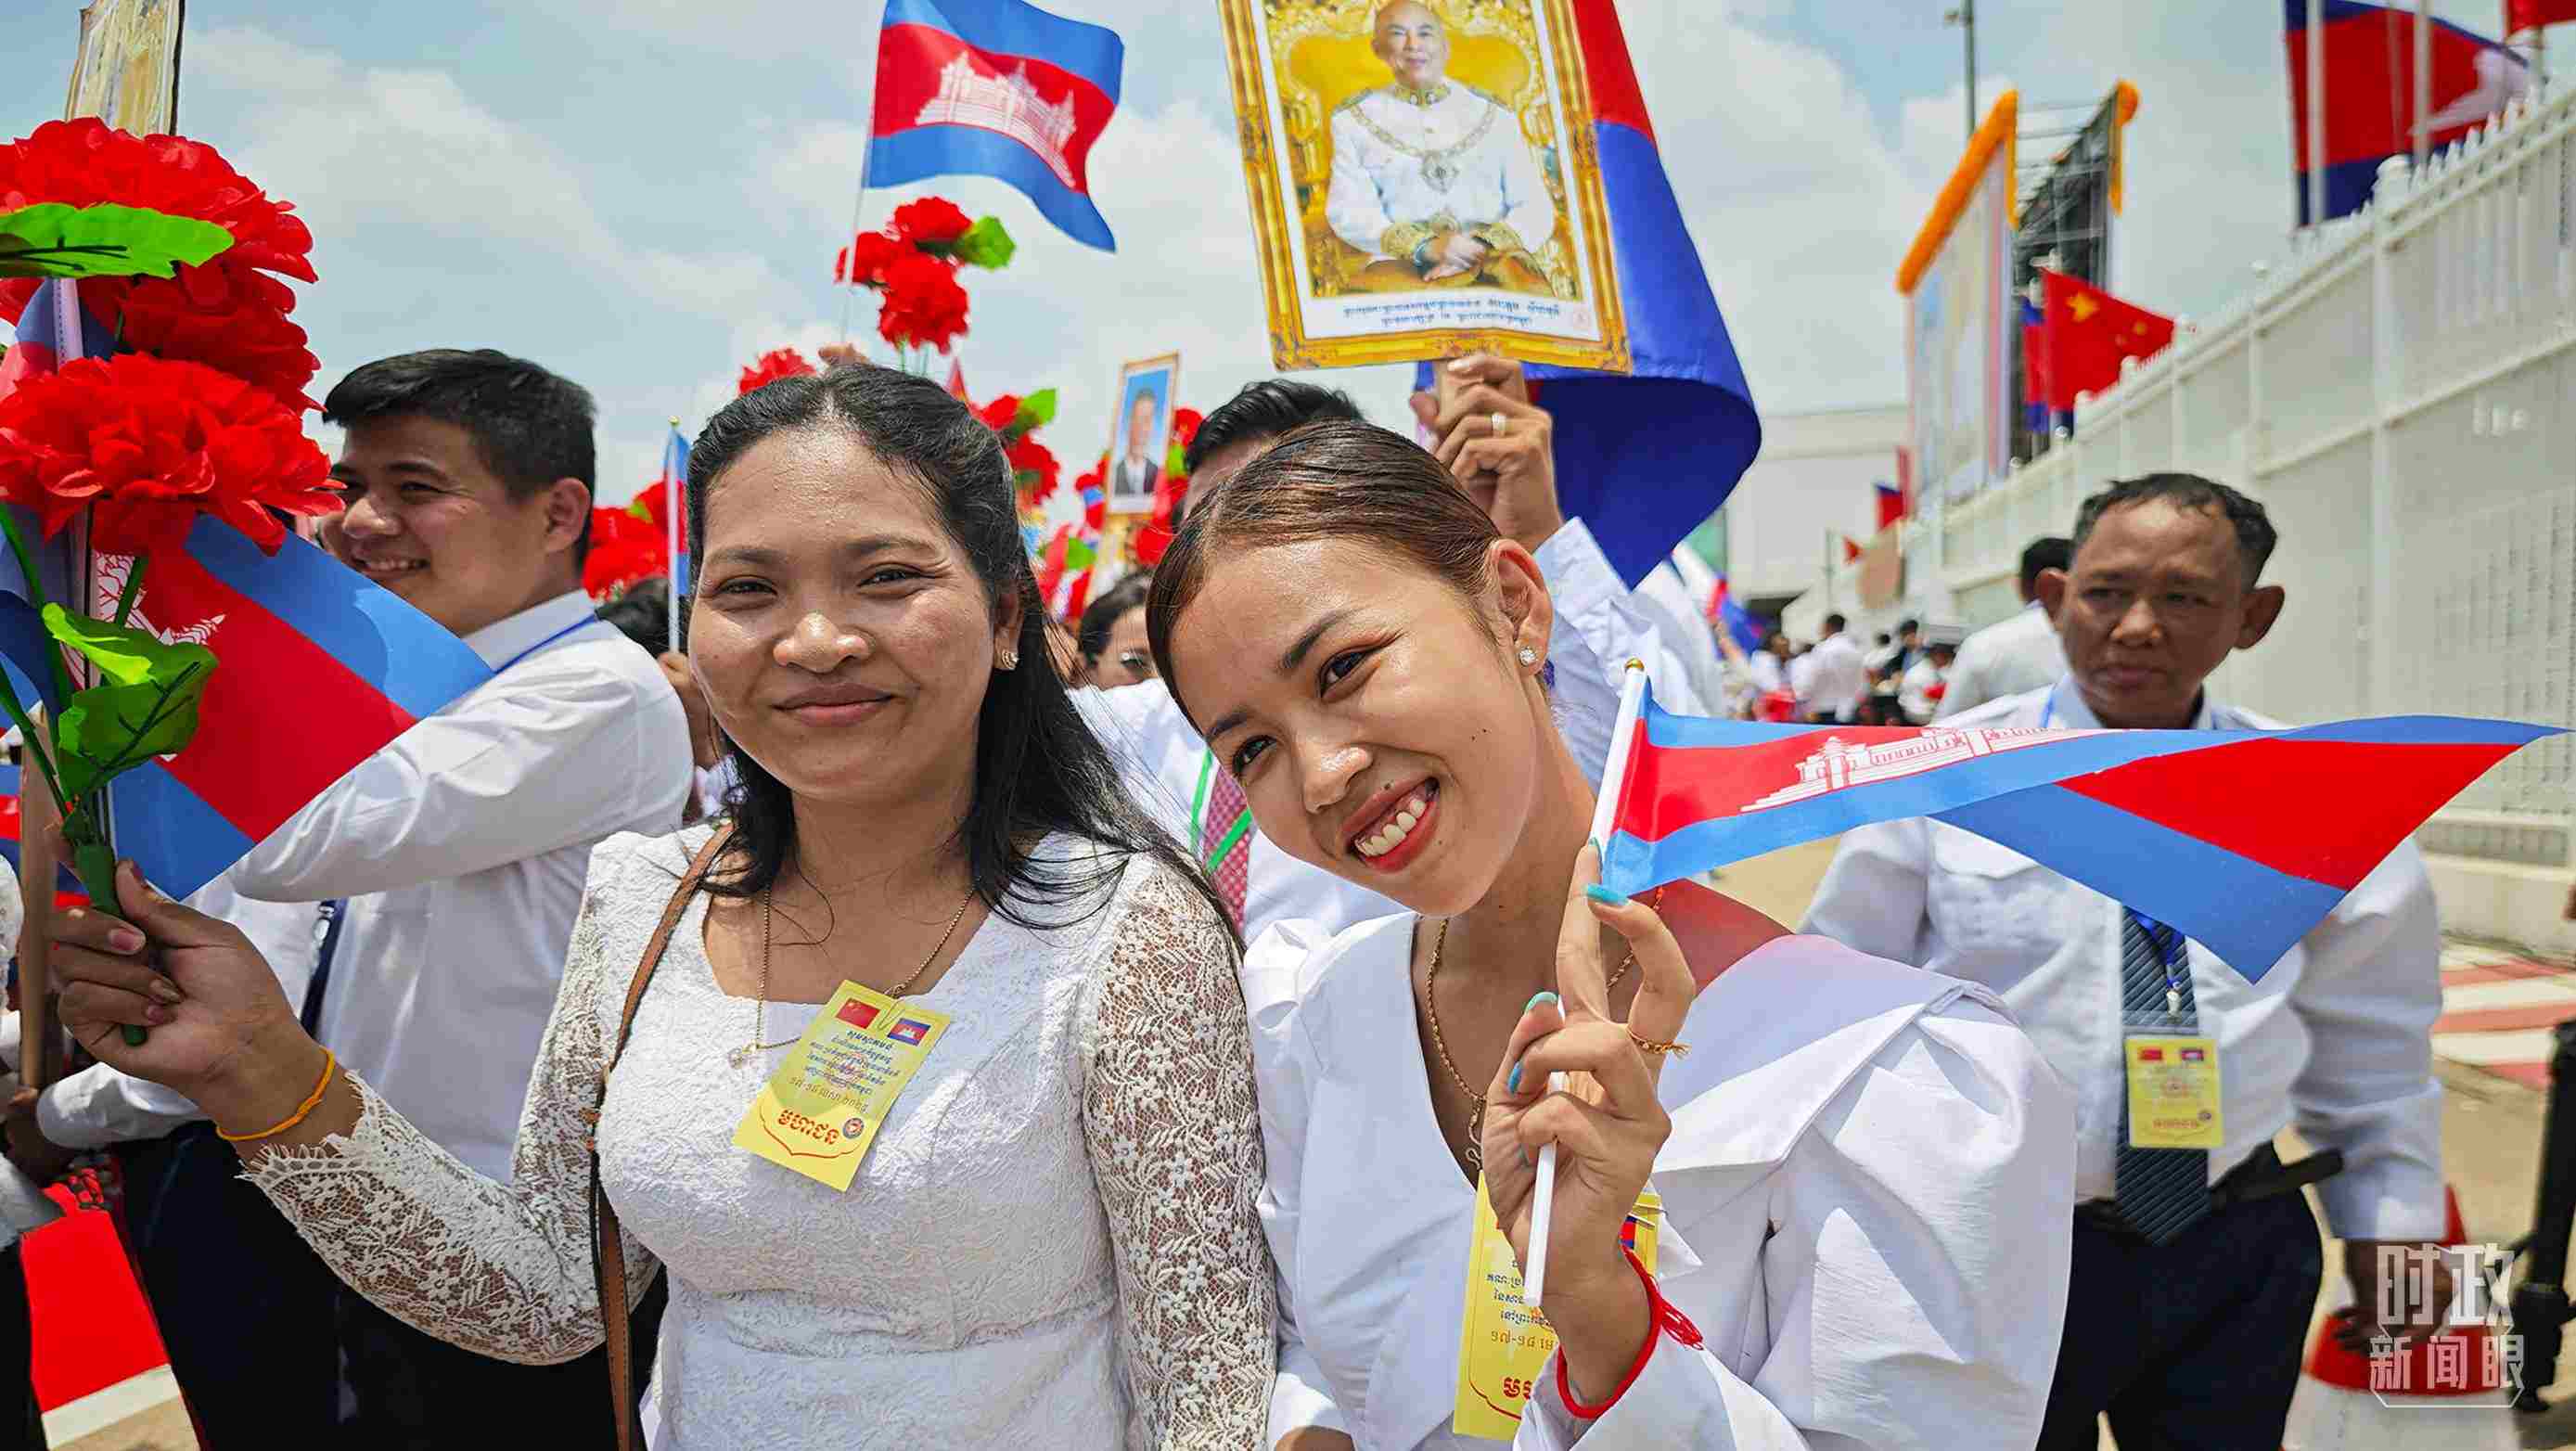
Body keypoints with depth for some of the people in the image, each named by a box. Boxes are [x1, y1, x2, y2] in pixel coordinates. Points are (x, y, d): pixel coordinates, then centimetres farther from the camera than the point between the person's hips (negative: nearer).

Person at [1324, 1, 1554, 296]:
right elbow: (1347, 212, 1)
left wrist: (1482, 248, -14)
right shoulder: (1355, 118, 13)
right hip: (1404, 266, 0)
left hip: (1491, 262, 1)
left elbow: (1536, 209, 8)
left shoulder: (1494, 115, 15)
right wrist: (1426, 247, -16)